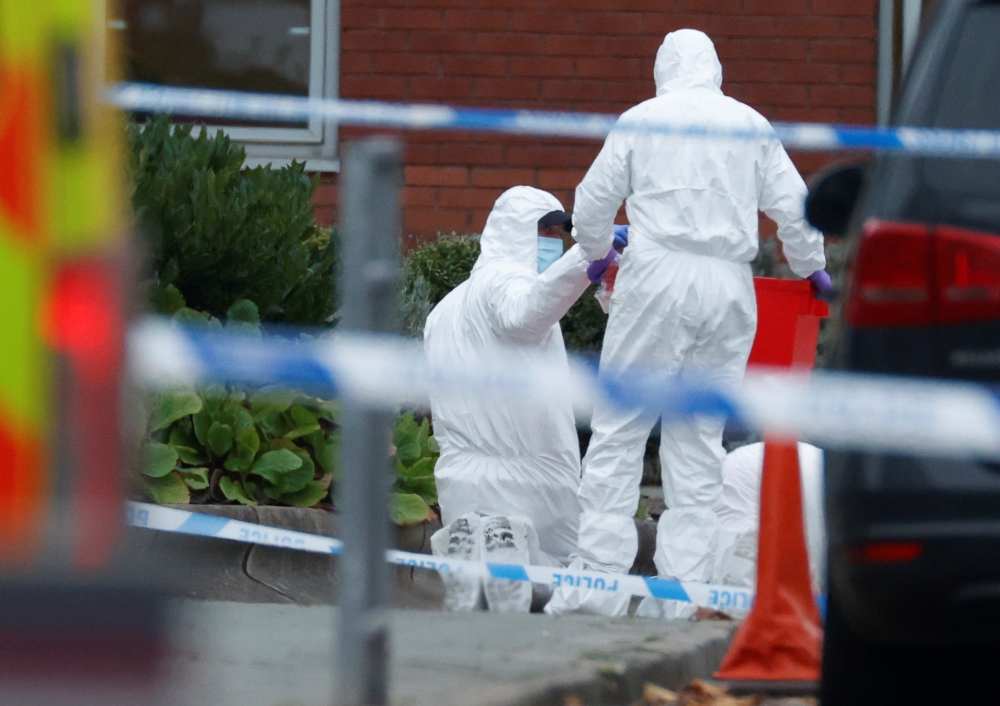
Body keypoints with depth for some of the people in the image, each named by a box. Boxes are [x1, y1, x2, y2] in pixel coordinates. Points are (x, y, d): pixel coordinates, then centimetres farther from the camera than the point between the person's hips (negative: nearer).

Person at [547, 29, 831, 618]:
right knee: (700, 442, 6)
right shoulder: (751, 125, 11)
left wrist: (597, 252, 30)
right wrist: (811, 267, 28)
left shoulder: (642, 119, 7)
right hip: (730, 287, 2)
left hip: (658, 278, -2)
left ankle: (599, 579, -8)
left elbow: (593, 201, 10)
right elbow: (792, 205, 11)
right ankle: (684, 585, 1)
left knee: (619, 430, 0)